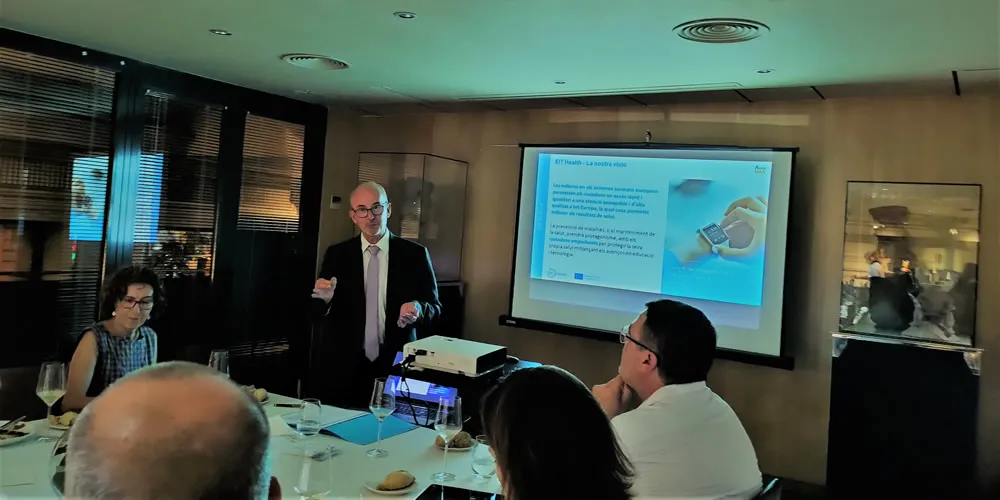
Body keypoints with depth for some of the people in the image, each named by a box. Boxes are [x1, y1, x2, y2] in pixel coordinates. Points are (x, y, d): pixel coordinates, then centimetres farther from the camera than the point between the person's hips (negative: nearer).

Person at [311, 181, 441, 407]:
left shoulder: (414, 254, 0)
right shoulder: (336, 254, 3)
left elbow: (434, 307, 3)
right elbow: (319, 313, 4)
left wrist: (418, 309, -19)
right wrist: (326, 298, -19)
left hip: (396, 365, 0)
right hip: (344, 367, 1)